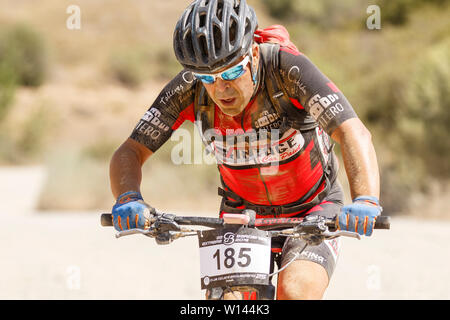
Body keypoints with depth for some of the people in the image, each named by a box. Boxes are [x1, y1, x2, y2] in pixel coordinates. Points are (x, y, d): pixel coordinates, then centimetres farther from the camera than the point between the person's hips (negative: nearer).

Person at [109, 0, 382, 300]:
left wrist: (365, 202, -54)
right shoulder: (189, 89, -20)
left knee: (293, 293, -28)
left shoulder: (286, 67, -28)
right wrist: (129, 200, -39)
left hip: (311, 212, -3)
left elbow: (353, 133, -37)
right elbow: (129, 153, -17)